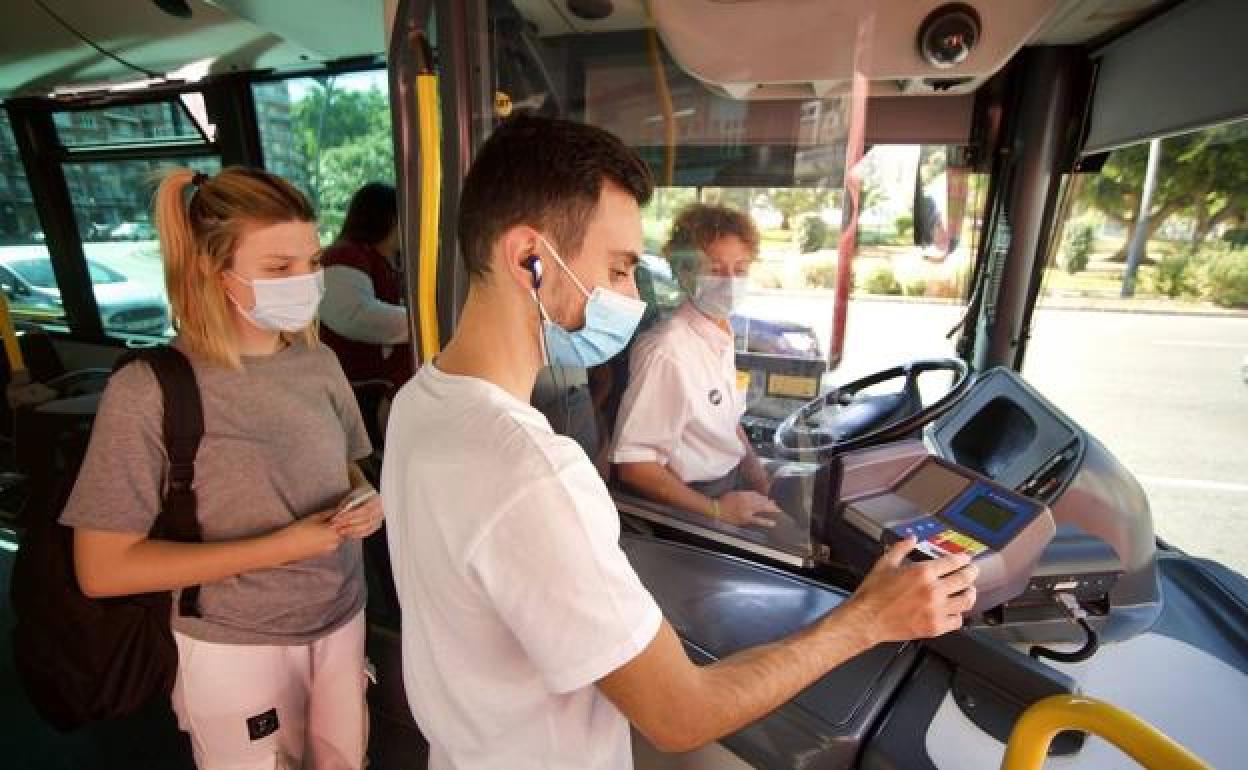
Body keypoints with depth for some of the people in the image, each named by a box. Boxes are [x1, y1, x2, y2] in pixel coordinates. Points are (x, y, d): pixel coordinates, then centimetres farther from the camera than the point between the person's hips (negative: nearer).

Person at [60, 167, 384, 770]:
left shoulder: (318, 363, -5)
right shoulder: (147, 392, -19)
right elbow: (102, 569, -15)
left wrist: (366, 502, -13)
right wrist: (276, 548, -23)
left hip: (341, 617, 4)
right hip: (234, 648, -4)